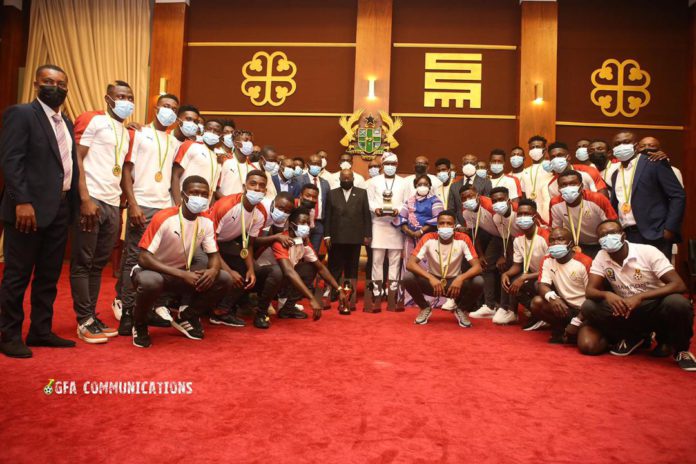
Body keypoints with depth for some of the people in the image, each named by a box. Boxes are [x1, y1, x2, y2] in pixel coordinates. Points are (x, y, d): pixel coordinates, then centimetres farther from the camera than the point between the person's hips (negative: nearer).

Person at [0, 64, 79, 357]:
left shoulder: (66, 123, 18)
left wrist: (73, 205, 8)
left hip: (60, 208, 7)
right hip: (30, 208, -7)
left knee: (49, 275, 12)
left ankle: (41, 331, 23)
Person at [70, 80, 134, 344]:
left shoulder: (126, 133, 19)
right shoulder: (92, 120, -1)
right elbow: (76, 159, -8)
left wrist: (120, 207, 9)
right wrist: (85, 199, -16)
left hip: (113, 204, 7)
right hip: (92, 200, -6)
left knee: (98, 264, 10)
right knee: (82, 263, 0)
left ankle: (92, 317, 17)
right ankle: (84, 321, 6)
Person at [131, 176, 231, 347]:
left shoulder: (207, 221, -8)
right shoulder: (163, 218, -25)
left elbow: (214, 255, 0)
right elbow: (143, 258, -27)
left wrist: (213, 270, -26)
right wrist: (182, 274, -34)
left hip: (183, 272, 5)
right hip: (154, 271, -5)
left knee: (224, 280, -14)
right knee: (150, 282, -41)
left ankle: (186, 317, 9)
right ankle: (139, 325, -6)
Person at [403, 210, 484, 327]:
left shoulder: (463, 239, -16)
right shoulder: (428, 239, -17)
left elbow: (477, 267, -18)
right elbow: (410, 264, -23)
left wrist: (461, 278, -38)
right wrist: (430, 278, -38)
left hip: (455, 282, 0)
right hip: (433, 280, 0)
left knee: (478, 282, -29)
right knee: (408, 277, -27)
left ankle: (461, 310, 3)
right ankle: (425, 308, 1)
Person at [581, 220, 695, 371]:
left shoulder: (648, 252, -15)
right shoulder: (601, 257, -5)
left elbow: (679, 285, -22)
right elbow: (590, 290, -9)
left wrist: (639, 297, -35)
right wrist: (607, 294, -34)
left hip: (655, 308, -3)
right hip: (627, 310, 3)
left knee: (677, 303, -36)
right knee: (588, 308, -20)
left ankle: (680, 348, -4)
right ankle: (632, 338, 5)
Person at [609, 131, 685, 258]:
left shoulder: (655, 163, -2)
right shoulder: (616, 174, 17)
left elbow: (678, 195, -6)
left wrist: (670, 228, -14)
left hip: (654, 234, -5)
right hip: (626, 237, 5)